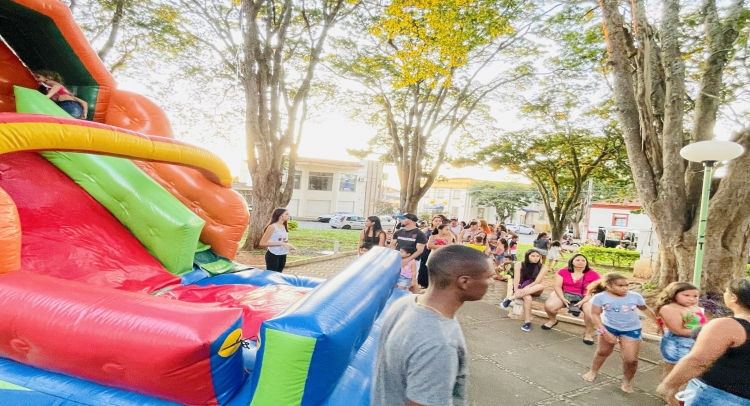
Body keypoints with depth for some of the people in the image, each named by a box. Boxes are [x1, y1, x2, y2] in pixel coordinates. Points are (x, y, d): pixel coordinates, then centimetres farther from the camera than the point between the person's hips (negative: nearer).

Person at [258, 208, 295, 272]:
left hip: (283, 256, 7)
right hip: (273, 255, -7)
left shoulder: (285, 227, 7)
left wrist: (288, 245, -2)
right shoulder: (272, 227, -15)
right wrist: (280, 243, -25)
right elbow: (262, 243, -19)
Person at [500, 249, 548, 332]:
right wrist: (516, 291, -28)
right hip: (520, 289, -2)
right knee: (527, 297, -37)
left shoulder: (542, 267, -5)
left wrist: (526, 288, -29)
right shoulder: (519, 265, -5)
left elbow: (537, 281, -16)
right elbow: (516, 279, -13)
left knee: (541, 286, -34)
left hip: (533, 290, 2)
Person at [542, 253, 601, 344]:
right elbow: (557, 286, -2)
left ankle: (588, 333, 0)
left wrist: (582, 302, -19)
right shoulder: (563, 271, 0)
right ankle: (553, 320, 13)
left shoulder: (593, 275, -3)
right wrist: (563, 299, -18)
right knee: (549, 306, -24)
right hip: (565, 294, 1)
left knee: (591, 313, -32)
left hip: (585, 298, -1)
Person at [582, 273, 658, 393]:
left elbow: (645, 309, 5)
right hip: (609, 327, -1)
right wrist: (605, 332, -20)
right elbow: (595, 314, -16)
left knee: (631, 359, -4)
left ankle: (627, 382, 23)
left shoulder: (635, 296, -15)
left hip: (631, 330, 1)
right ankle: (593, 371, 42)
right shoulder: (600, 297, -22)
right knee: (603, 352, 18)